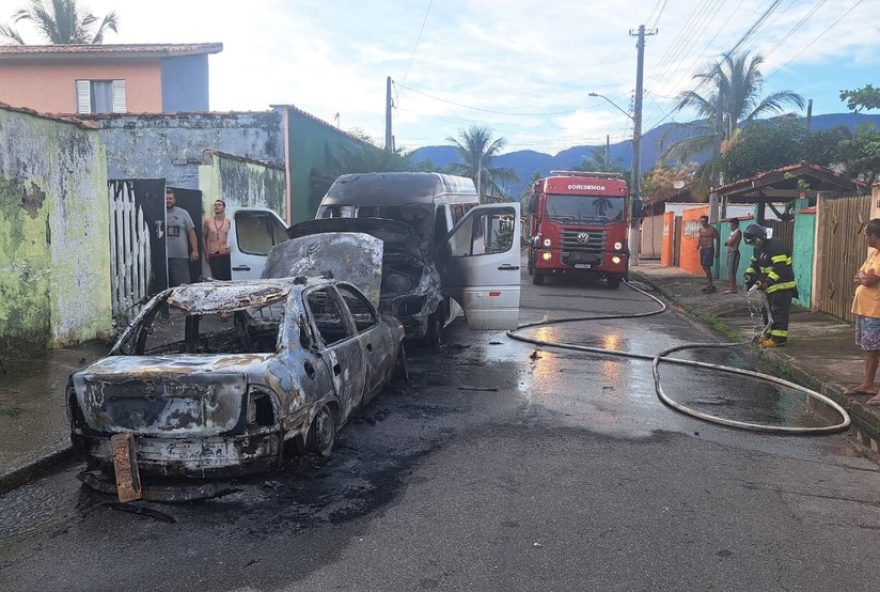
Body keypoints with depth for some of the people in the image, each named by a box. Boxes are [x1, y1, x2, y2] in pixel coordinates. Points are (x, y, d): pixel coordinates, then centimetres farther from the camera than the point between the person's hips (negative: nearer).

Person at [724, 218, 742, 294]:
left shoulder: (737, 232, -11)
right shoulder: (733, 232, 17)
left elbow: (730, 242, -18)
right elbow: (727, 243, 14)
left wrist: (727, 242, 1)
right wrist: (728, 242, -7)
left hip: (734, 253, -10)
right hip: (730, 253, 10)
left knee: (731, 271, -10)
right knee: (730, 271, 11)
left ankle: (733, 288, -8)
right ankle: (732, 287, 16)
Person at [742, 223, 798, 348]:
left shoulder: (775, 246, -22)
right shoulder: (759, 249, 10)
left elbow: (779, 268, -28)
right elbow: (754, 264, 17)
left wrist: (767, 281, -33)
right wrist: (748, 274, -2)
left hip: (782, 286, -10)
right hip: (771, 286, 10)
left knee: (779, 312, -9)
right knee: (768, 311, 15)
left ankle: (779, 338, -8)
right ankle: (768, 334, 24)